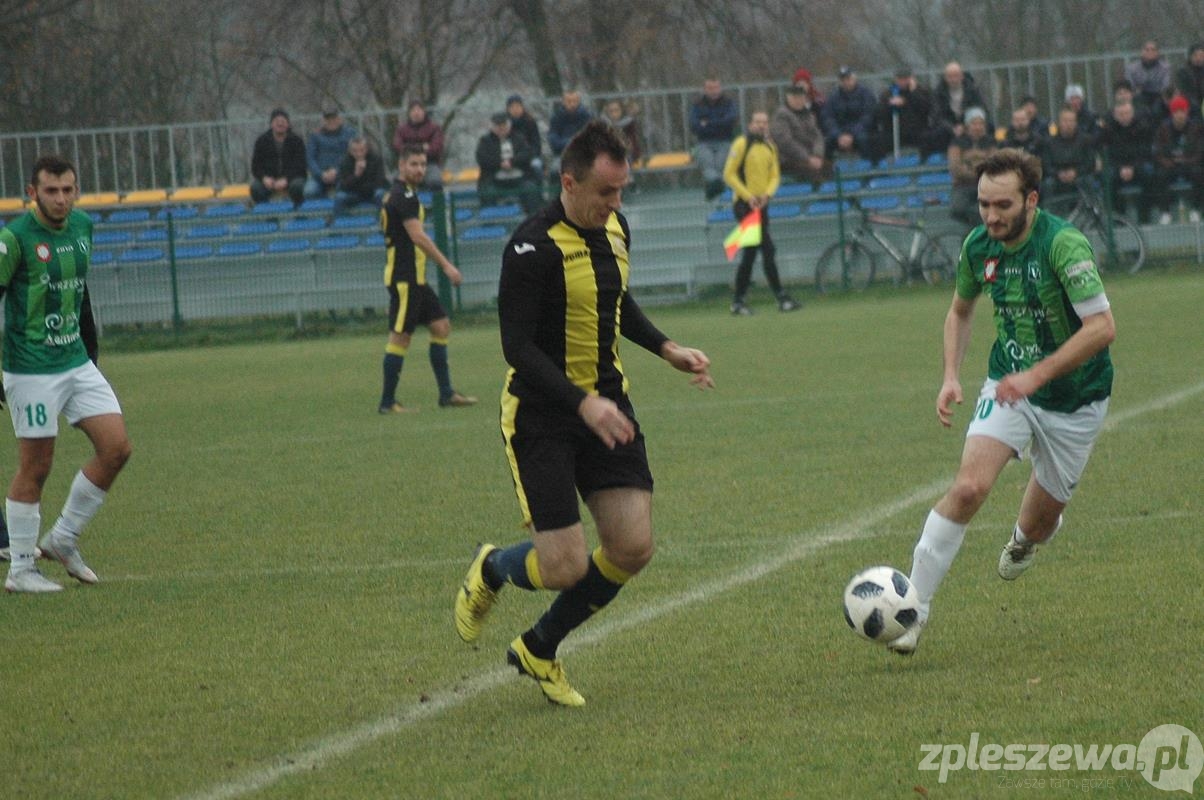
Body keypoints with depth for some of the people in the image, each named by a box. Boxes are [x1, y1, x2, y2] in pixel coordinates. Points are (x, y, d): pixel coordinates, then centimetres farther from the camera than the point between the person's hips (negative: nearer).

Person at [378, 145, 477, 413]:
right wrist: (446, 265, -24)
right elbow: (418, 236, -23)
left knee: (441, 326, 10)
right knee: (400, 337, -6)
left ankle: (446, 394, 11)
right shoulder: (403, 196, -15)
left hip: (415, 278, 10)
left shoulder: (404, 195, 17)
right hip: (404, 278, -10)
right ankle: (387, 402, -2)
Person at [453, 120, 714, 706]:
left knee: (632, 549, -3)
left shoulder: (614, 229, 4)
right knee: (565, 568, -11)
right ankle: (491, 571, 27)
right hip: (541, 415, -7)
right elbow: (517, 347, -23)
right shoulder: (535, 248, -21)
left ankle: (539, 650, 20)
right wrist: (584, 404, -31)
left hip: (606, 403, 7)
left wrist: (666, 349, 12)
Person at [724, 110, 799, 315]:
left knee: (750, 253, 8)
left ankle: (738, 302, 13)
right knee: (768, 250, -12)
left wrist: (767, 194, -7)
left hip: (760, 205, 7)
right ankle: (781, 298, -10)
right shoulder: (742, 144, -8)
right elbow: (729, 174, -9)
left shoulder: (770, 146, 12)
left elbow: (775, 175, 13)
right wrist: (748, 196, -16)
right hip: (744, 204, -7)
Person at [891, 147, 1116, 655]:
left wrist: (1037, 374, -33)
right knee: (969, 487, -21)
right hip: (1009, 385, 3)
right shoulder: (978, 246, -6)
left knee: (1039, 520, 10)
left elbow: (1102, 327, -29)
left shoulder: (1064, 244, -25)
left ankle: (1025, 538, 51)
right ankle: (914, 604, -16)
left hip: (1076, 398, -3)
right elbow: (961, 309, 14)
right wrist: (951, 377, 1)